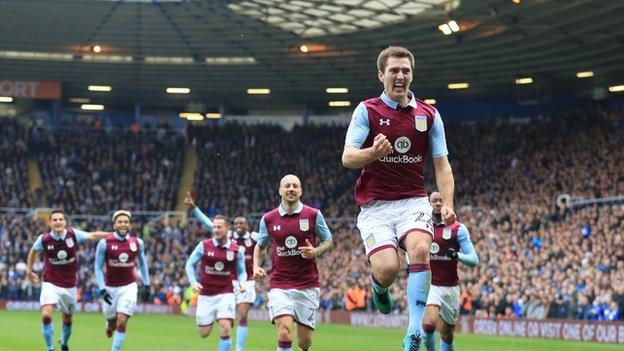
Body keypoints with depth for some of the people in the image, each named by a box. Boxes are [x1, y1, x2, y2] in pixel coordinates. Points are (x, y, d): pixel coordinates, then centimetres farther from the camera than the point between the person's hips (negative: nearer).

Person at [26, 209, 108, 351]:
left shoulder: (73, 234, -12)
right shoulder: (44, 239, -12)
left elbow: (92, 235, 2)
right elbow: (33, 251, 10)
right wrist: (29, 270, 13)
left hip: (70, 286, 2)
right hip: (50, 284, -2)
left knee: (67, 320, 16)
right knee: (46, 316, -23)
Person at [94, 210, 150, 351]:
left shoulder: (137, 243, -2)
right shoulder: (105, 243, -10)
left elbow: (142, 264, 14)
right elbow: (98, 267, -4)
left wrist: (146, 285, 12)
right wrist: (102, 290, -11)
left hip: (129, 287, 0)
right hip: (110, 288, 0)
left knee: (122, 322, -14)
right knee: (112, 324, 11)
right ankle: (110, 326, 49)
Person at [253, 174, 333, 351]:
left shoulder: (313, 215, 0)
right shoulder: (268, 219, 4)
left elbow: (328, 241, 9)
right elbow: (260, 246, 18)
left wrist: (315, 252, -12)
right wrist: (256, 267, 0)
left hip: (308, 285, 0)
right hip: (280, 286, 0)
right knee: (284, 334, -20)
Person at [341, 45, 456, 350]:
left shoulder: (429, 115, 8)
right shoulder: (367, 110, 0)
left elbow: (441, 164, 9)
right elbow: (347, 157, -8)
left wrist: (447, 204, -6)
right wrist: (373, 153, -30)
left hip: (413, 202, 2)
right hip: (375, 205, -2)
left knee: (420, 248, -29)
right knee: (388, 268, -20)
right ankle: (379, 288, 21)